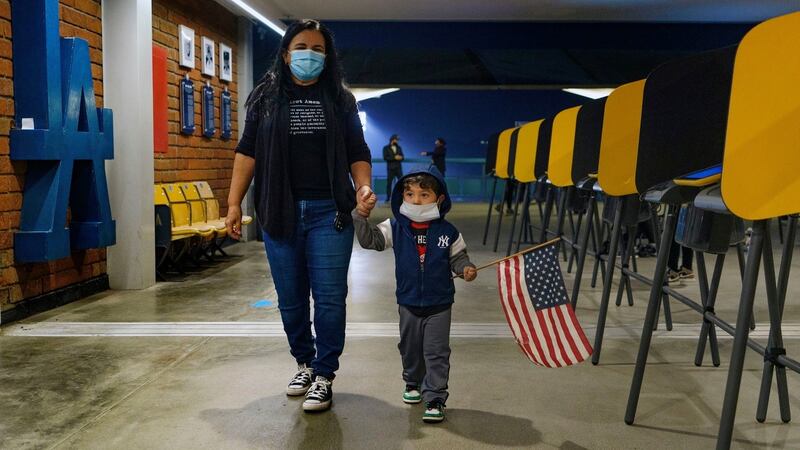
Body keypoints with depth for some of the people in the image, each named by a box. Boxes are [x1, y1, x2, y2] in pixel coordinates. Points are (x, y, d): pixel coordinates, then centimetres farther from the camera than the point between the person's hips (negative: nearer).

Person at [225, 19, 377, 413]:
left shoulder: (340, 99, 10)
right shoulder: (265, 98, 9)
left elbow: (357, 154, 10)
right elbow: (247, 152, 6)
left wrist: (363, 189, -8)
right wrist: (234, 203, -2)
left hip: (329, 213, -1)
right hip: (280, 214, 1)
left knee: (329, 297, -3)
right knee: (290, 299, 9)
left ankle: (324, 375, 10)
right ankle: (304, 362, 29)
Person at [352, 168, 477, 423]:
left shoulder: (447, 232, -8)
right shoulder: (396, 228, -5)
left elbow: (457, 257, 1)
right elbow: (369, 239, -11)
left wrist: (466, 268, -19)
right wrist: (360, 216, -24)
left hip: (439, 305, -2)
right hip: (408, 303, 2)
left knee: (437, 353, 1)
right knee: (409, 348, 20)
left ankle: (435, 398, 10)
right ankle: (413, 383, 43)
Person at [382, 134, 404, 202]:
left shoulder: (399, 148, 14)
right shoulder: (386, 148, 3)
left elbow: (402, 157, 13)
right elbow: (385, 158, -8)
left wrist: (400, 157, -11)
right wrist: (394, 158, -16)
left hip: (398, 168, 3)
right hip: (390, 168, -3)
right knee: (389, 183, -1)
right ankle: (388, 197, 5)